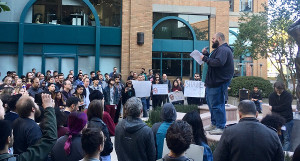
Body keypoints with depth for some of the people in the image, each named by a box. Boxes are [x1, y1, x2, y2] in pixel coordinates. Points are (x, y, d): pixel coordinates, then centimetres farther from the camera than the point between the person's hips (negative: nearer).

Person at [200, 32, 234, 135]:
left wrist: (205, 58, -22)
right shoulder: (220, 49, 22)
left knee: (217, 105, -7)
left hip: (219, 83, -12)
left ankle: (221, 127, 2)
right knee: (211, 103, 19)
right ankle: (214, 124, 31)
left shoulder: (223, 50, -15)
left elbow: (218, 62, -30)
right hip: (214, 82, 12)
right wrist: (206, 55, 8)